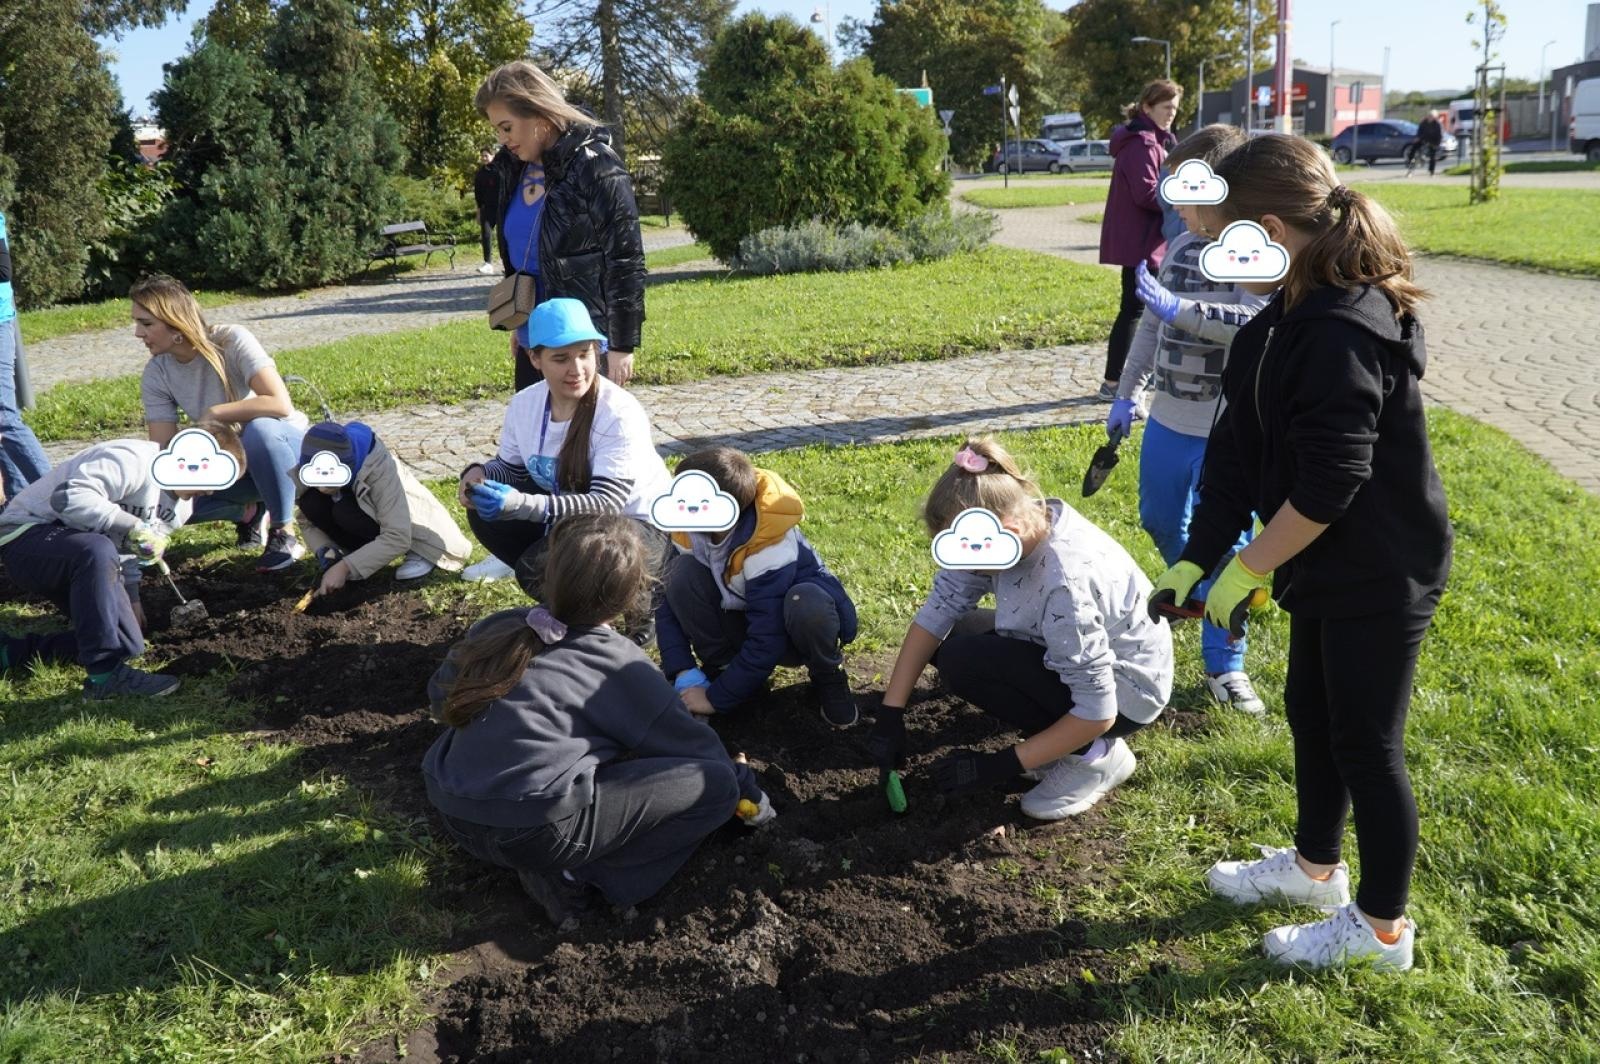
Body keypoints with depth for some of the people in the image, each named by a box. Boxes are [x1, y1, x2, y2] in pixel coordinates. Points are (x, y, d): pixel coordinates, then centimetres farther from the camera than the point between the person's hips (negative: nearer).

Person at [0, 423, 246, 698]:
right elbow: (68, 496, -34)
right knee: (98, 550, -41)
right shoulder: (133, 460, -23)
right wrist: (133, 527, -34)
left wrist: (130, 598, 16)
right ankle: (105, 675, -36)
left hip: (79, 561, 9)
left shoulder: (182, 505, 9)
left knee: (129, 645, -3)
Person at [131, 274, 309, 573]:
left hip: (286, 446, -5)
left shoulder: (232, 341, -22)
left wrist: (213, 413, -29)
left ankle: (284, 531, -20)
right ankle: (247, 511, 8)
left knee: (259, 429, -39)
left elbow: (280, 404, -33)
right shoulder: (155, 375, -7)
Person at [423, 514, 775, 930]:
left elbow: (441, 696, 22)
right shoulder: (619, 664, -5)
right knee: (716, 783, -3)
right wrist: (745, 783, 24)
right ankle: (573, 874, -4)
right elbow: (693, 744, 6)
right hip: (537, 832, -7)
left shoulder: (498, 627, 8)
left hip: (456, 817, 7)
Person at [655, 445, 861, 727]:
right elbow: (668, 603, -8)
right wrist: (684, 673, -21)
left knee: (807, 603, -42)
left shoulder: (772, 549, -35)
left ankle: (828, 675, -10)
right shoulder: (688, 532, -17)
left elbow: (765, 643, -33)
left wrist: (716, 699, -26)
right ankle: (720, 665, -4)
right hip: (743, 620, 5)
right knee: (683, 572, -23)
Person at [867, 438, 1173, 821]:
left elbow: (1096, 713, -30)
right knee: (947, 641, 0)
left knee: (963, 663, -22)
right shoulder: (997, 528, -16)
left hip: (1124, 691, -8)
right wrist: (890, 713, -13)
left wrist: (1002, 765, -23)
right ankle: (1060, 739, 9)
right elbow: (938, 609, -11)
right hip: (1068, 657, 8)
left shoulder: (1066, 583, -36)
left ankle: (1095, 755, -6)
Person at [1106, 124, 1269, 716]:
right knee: (1160, 522, 21)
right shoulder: (1180, 246, 7)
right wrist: (1126, 394, 15)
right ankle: (1192, 591, 51)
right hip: (1169, 420, 7)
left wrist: (1179, 307, -32)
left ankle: (1224, 662, 17)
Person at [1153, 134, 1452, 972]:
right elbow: (1241, 449, 5)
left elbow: (1329, 484, -28)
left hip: (1378, 578, -9)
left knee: (1365, 743, 6)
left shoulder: (1341, 333, -28)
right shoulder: (1289, 319, 3)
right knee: (1308, 712, 22)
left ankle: (1382, 928, 26)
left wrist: (1247, 568, -17)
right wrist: (1197, 556, 3)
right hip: (1328, 566, 9)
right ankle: (1315, 867, 44)